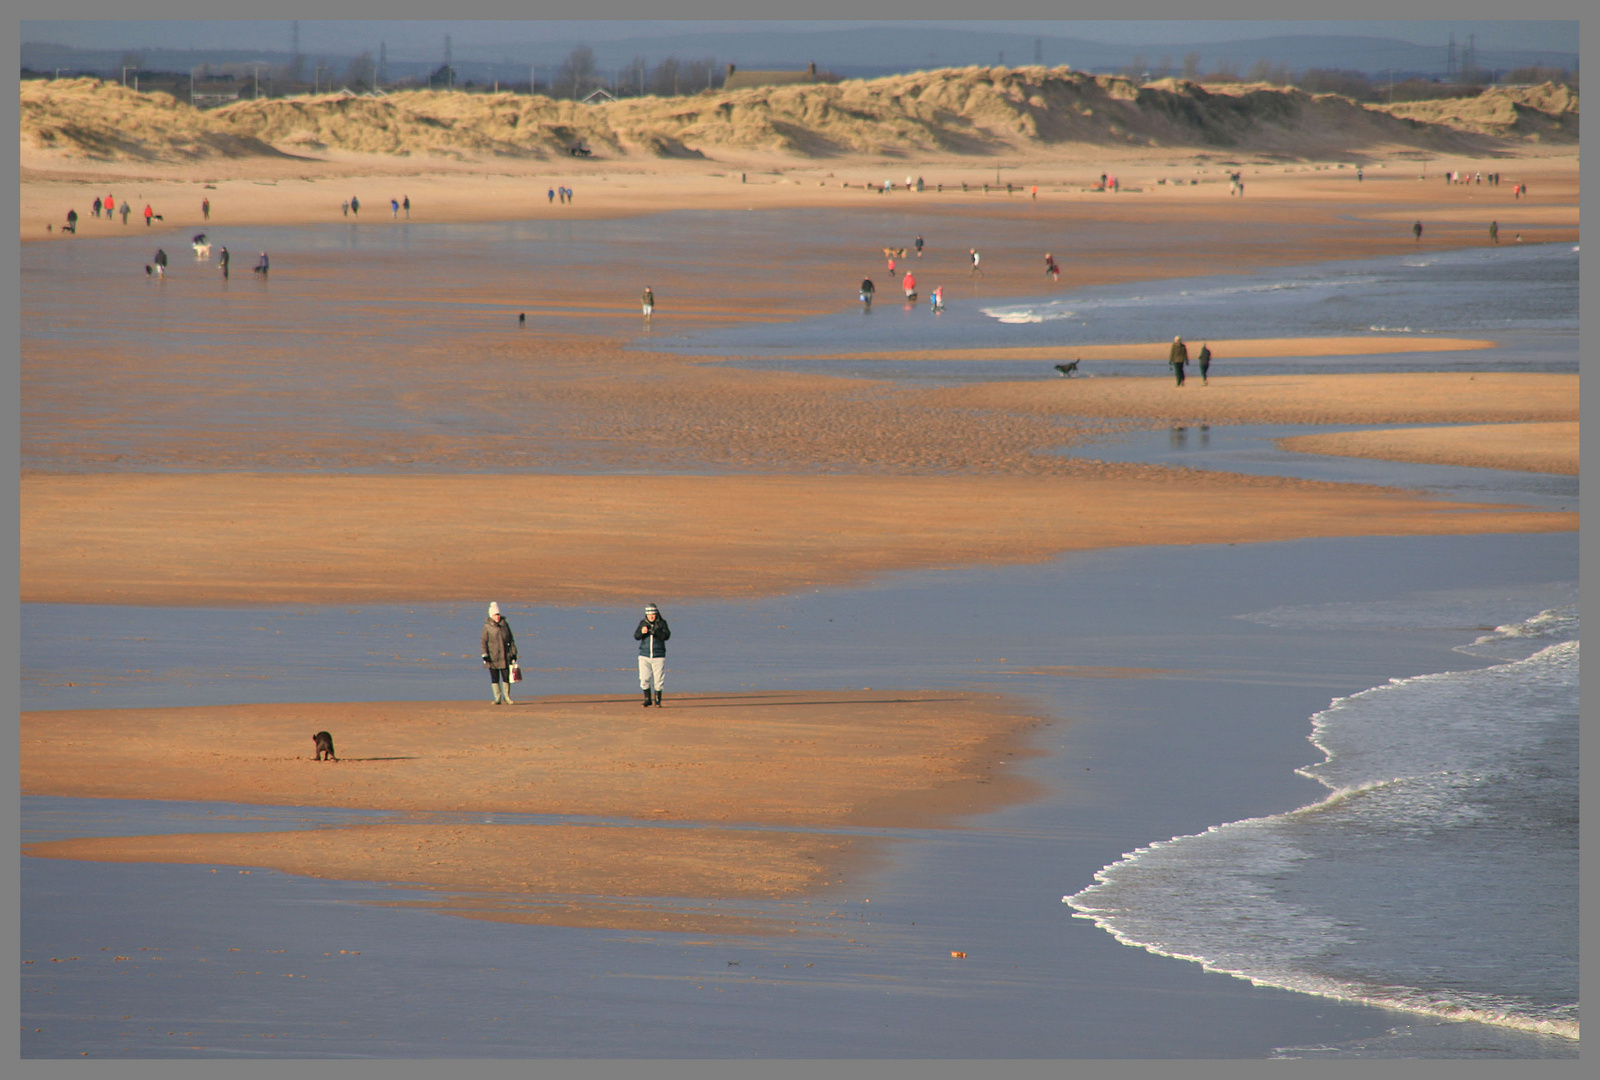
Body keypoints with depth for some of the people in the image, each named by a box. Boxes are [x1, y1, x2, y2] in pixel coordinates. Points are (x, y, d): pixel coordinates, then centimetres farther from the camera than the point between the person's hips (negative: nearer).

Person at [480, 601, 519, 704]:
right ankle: (497, 698, 5)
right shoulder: (487, 627, -2)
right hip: (493, 656, -2)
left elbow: (511, 640, 12)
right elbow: (484, 641, -2)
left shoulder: (505, 625, 7)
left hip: (505, 656, 2)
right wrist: (485, 654, -11)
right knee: (495, 678, -1)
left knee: (506, 677, 3)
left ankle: (507, 698, 14)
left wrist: (513, 653, 9)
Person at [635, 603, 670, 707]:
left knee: (658, 679, -1)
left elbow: (666, 636, -14)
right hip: (644, 655, 1)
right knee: (644, 679, -3)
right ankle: (647, 700, 10)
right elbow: (636, 636, -6)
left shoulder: (662, 623, -1)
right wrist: (642, 632, -29)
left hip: (658, 656, -1)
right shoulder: (643, 623, 5)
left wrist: (655, 632, -31)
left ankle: (657, 700, 13)